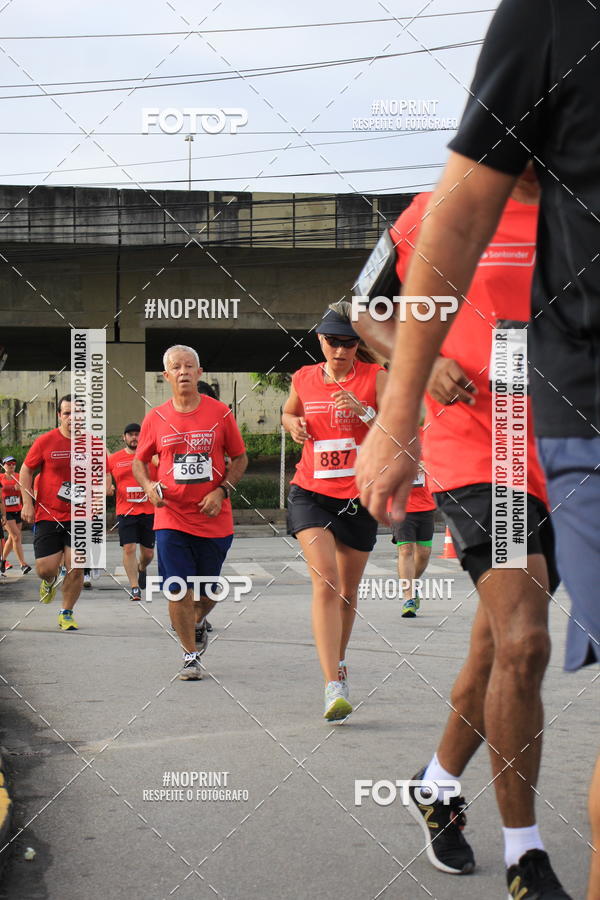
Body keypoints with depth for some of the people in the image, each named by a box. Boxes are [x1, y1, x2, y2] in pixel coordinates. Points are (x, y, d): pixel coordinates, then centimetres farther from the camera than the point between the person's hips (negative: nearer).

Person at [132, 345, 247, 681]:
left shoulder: (220, 413, 0)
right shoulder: (156, 419, 2)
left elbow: (240, 458, 7)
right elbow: (139, 461, 13)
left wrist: (221, 491, -8)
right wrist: (149, 485, -8)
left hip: (214, 518, 0)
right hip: (171, 518, 0)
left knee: (208, 590, 11)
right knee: (178, 591, -7)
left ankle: (198, 623, 45)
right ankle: (191, 655, 9)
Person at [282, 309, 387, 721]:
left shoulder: (375, 377, -3)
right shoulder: (304, 379, 4)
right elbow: (288, 413, 25)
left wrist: (363, 411, -22)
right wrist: (294, 425, 2)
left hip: (359, 497, 0)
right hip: (311, 493, 0)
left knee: (348, 589, 12)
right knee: (325, 580, -19)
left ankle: (340, 662, 39)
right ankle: (334, 687, -25)